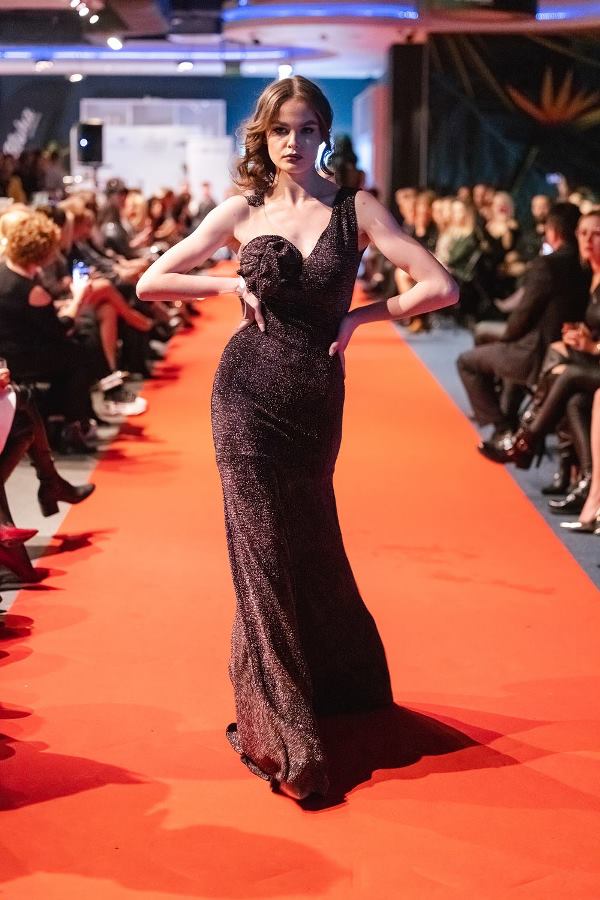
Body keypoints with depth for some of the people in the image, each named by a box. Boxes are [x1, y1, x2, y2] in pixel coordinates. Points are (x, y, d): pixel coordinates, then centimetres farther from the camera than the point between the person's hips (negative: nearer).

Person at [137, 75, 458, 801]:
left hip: (316, 396, 0)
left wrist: (358, 317, -7)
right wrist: (231, 285, -5)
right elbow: (149, 284, 4)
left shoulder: (355, 209, 0)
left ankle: (336, 701, 36)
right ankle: (283, 733, 15)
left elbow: (441, 287, -7)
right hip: (249, 392, 0)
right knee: (265, 554, 1)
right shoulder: (241, 213, 2)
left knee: (307, 555, 12)